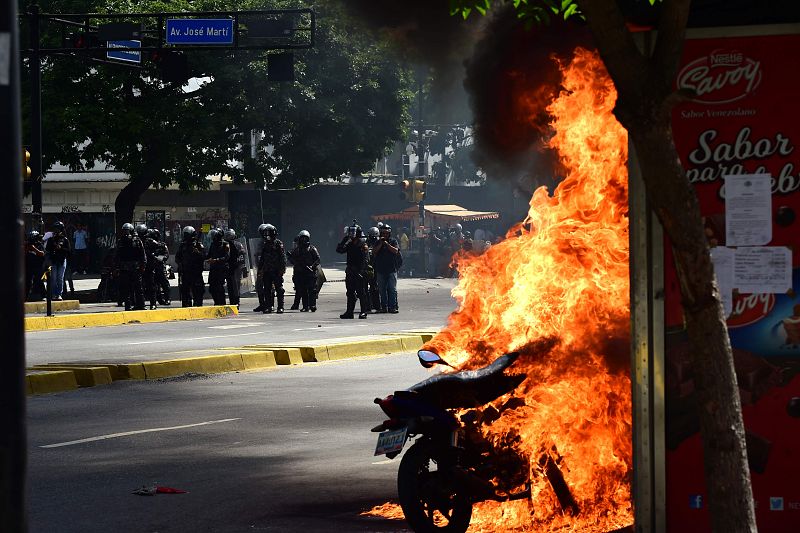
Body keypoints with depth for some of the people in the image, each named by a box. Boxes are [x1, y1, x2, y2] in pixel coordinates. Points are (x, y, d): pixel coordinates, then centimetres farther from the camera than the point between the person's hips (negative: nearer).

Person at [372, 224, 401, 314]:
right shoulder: (378, 242, 12)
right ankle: (384, 307, 8)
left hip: (391, 269, -3)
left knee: (392, 289, -6)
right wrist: (381, 243, -9)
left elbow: (395, 250, -9)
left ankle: (393, 306, -5)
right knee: (382, 290, 4)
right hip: (380, 270, 3)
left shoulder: (393, 241, 6)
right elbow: (375, 251, -1)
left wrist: (387, 244, -12)